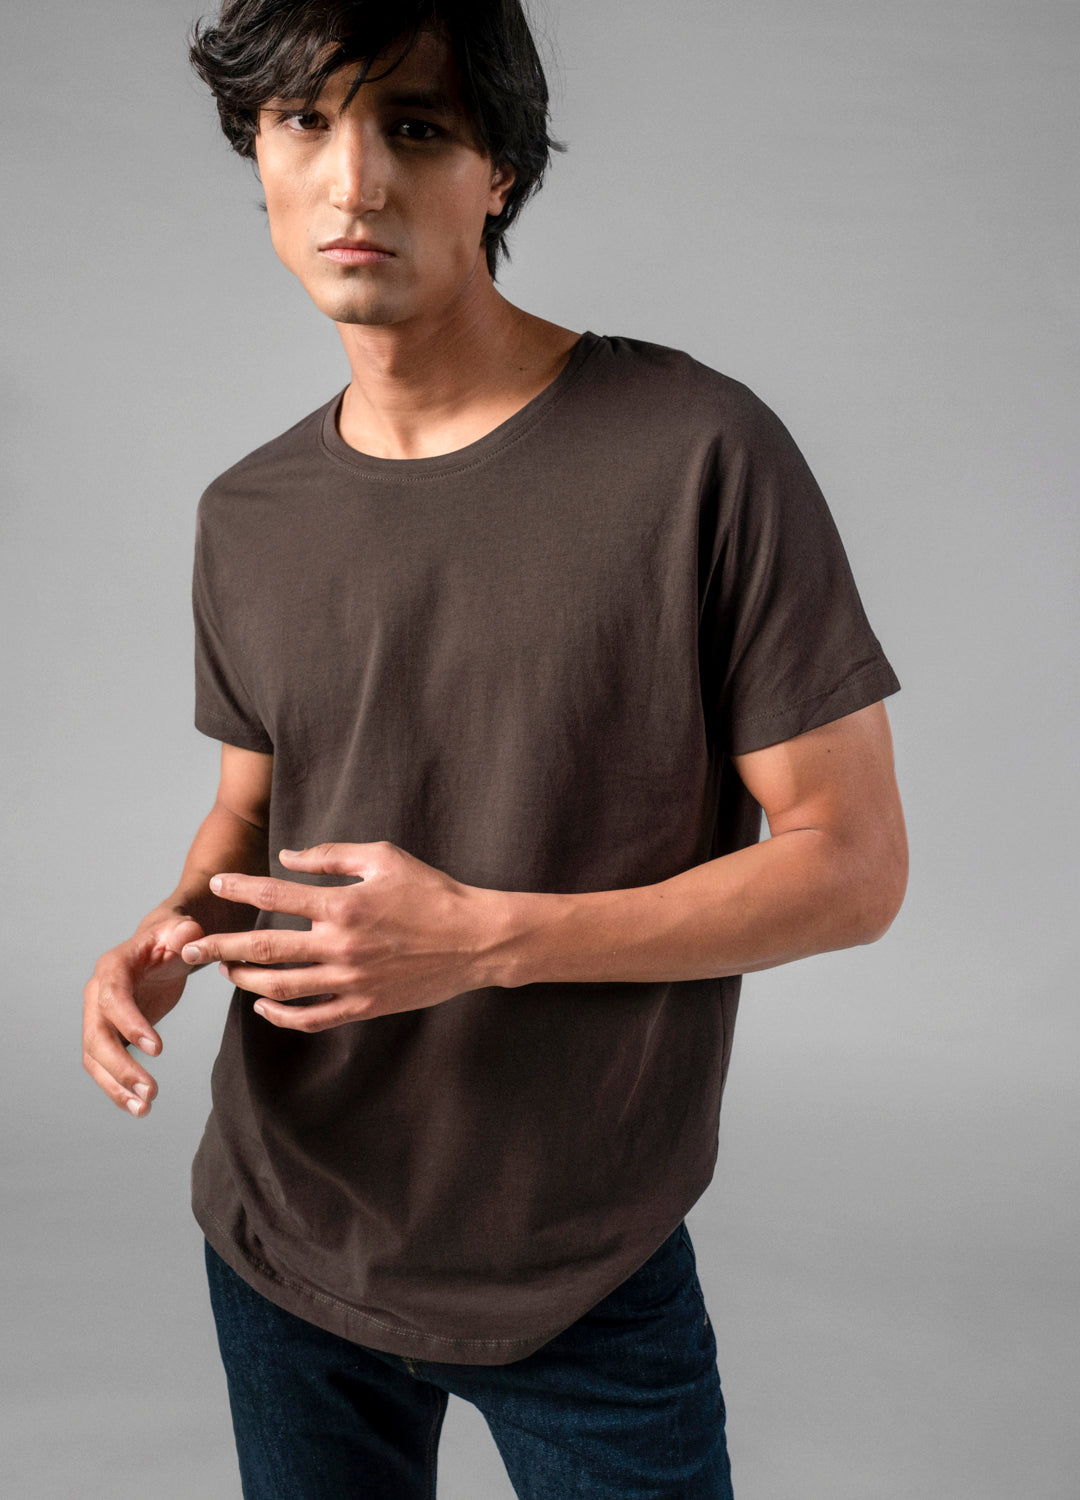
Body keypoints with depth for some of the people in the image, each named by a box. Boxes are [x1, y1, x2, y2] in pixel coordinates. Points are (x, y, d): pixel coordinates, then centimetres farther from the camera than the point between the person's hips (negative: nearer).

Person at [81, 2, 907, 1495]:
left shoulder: (702, 454, -17)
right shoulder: (248, 518, 0)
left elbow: (853, 865, -15)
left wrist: (484, 938, -24)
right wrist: (174, 926, -9)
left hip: (589, 1267, -4)